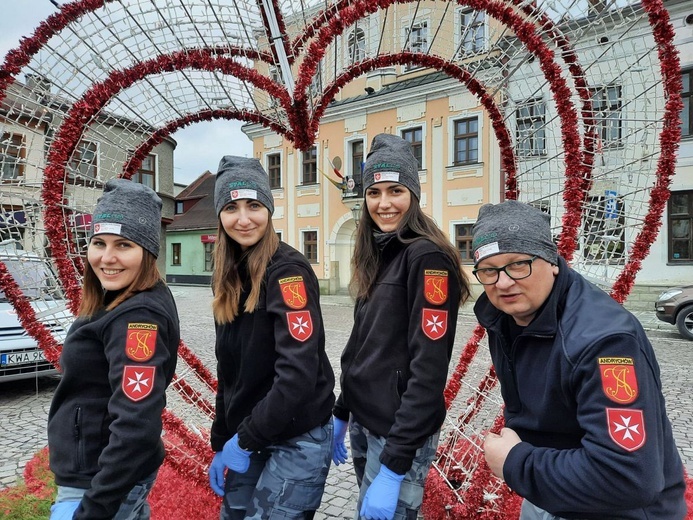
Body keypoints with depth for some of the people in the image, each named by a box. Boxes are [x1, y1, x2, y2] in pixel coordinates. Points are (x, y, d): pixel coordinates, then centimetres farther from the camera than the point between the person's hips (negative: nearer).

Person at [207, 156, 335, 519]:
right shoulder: (229, 278, 4)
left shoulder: (288, 271, -18)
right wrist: (221, 443, 11)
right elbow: (229, 370, 9)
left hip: (297, 439, -7)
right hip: (249, 438, 7)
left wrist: (245, 440, -15)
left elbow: (299, 372, -24)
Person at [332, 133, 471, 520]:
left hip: (401, 431, -8)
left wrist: (394, 464, -20)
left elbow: (429, 370, -21)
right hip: (363, 421, 8)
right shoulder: (378, 256, 7)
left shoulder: (427, 257, -18)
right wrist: (341, 413, 16)